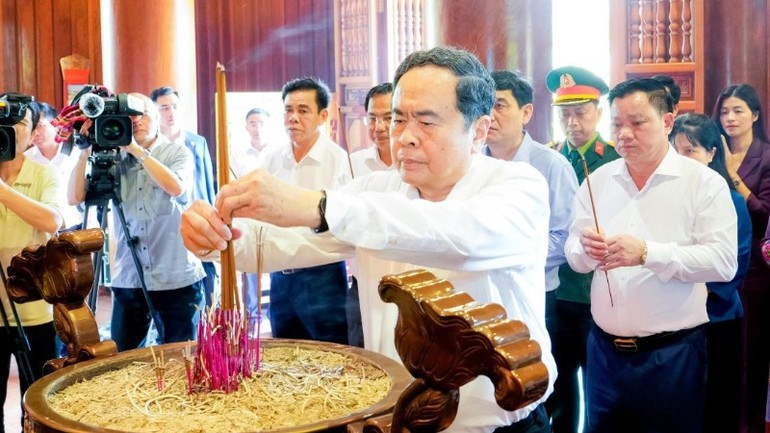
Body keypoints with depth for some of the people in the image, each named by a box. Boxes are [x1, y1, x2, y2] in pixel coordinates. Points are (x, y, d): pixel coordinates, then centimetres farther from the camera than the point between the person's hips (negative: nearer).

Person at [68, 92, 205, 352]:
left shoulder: (178, 152, 0)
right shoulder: (115, 160, 5)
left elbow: (176, 187, -21)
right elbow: (74, 198, -1)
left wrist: (137, 150, -16)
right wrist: (85, 153, -10)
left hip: (177, 279, -2)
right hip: (128, 280, 2)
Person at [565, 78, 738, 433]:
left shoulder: (704, 182, -5)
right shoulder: (598, 180, 7)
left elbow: (723, 261, -15)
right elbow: (575, 258, 6)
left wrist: (647, 253, -25)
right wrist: (587, 250, -18)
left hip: (672, 353, -4)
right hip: (604, 349, 4)